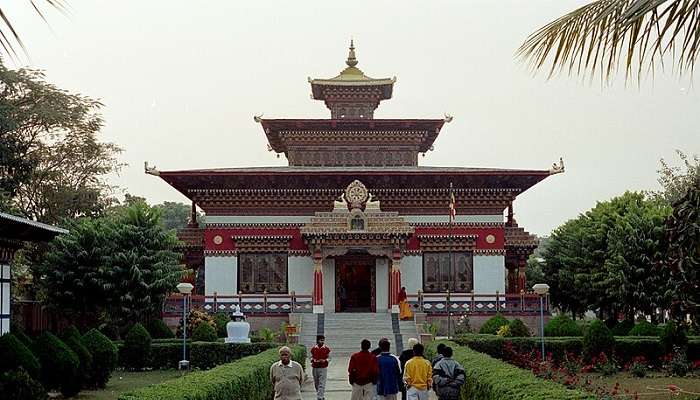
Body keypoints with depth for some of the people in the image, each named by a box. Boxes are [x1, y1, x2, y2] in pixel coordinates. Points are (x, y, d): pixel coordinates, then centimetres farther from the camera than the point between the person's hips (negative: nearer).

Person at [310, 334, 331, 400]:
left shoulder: (327, 349, -1)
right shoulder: (313, 349, 5)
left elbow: (329, 358, 2)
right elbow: (312, 358, 10)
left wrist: (324, 360, -17)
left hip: (323, 368, -3)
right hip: (315, 368, 3)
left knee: (322, 384, -9)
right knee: (316, 384, 11)